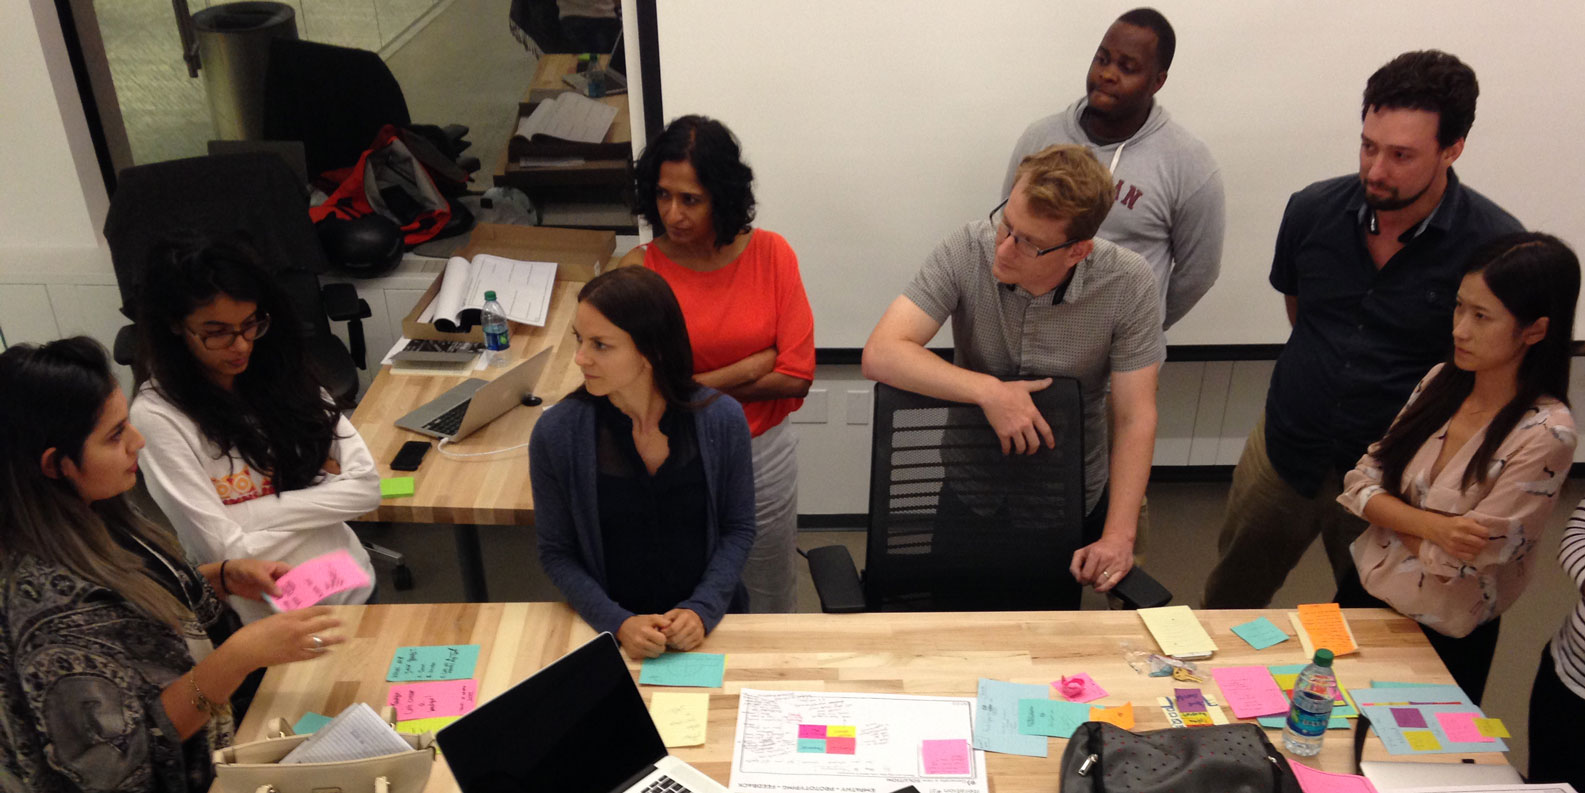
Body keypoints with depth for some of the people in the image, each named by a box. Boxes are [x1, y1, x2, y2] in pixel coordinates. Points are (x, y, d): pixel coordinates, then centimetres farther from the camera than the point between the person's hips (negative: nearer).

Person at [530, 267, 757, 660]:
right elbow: (556, 552, -1)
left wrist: (703, 610, -11)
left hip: (709, 623, 0)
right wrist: (617, 623, -13)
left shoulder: (721, 418, -8)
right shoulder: (555, 433, -9)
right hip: (609, 632, 0)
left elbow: (738, 528, 2)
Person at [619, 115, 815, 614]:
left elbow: (796, 376, -13)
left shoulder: (770, 254, -9)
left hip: (763, 459, 1)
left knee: (771, 607, 20)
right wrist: (756, 365, -17)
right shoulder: (640, 269, -12)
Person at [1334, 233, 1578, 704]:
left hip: (1441, 638, -5)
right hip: (1363, 593, 5)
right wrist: (1429, 525, -22)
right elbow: (1360, 484, -6)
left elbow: (1460, 561, -24)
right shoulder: (1443, 380, -5)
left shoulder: (1545, 434, -23)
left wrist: (1391, 515, -10)